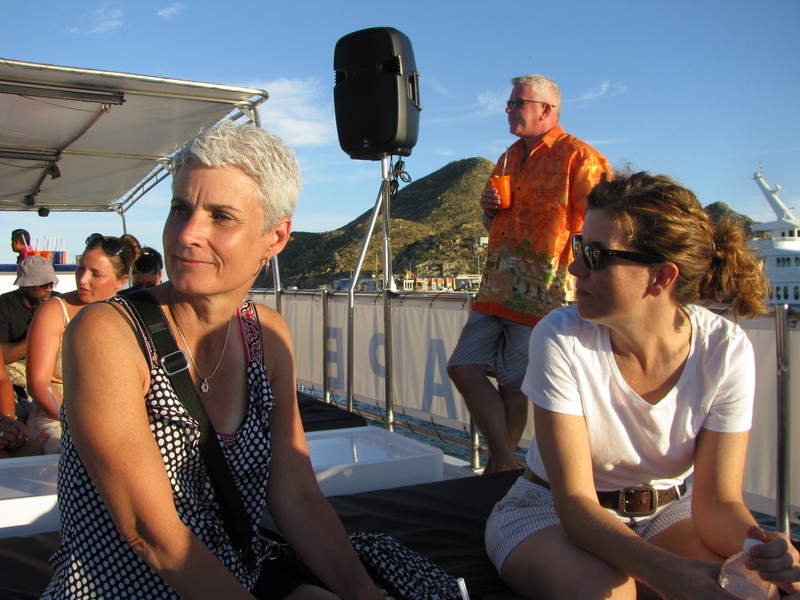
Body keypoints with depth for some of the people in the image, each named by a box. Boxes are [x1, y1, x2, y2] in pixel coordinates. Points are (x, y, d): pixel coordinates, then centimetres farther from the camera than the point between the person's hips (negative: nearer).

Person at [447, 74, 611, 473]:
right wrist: (489, 209, 7)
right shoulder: (508, 160, 18)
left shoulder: (578, 158, -7)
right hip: (496, 291, 8)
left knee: (514, 387, 0)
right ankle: (504, 461, 11)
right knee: (463, 367, 1)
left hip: (544, 296, -8)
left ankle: (500, 464, 19)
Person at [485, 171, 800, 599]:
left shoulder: (726, 350, -16)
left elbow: (717, 499, -13)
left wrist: (760, 544, -36)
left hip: (667, 511, 3)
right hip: (553, 513, -2)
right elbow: (574, 499, -26)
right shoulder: (560, 339, -25)